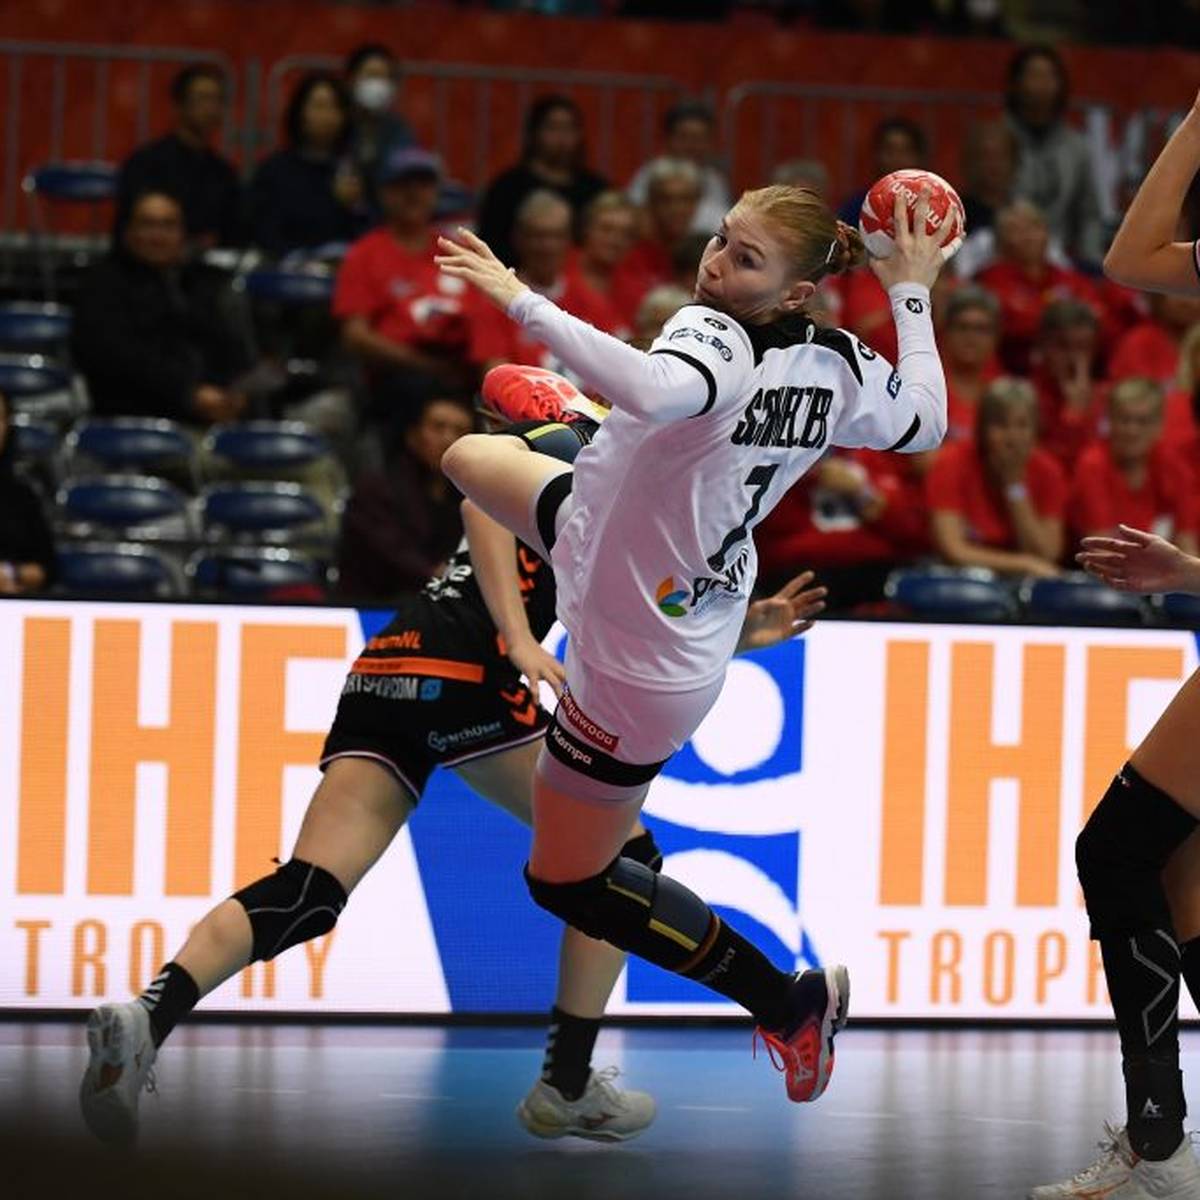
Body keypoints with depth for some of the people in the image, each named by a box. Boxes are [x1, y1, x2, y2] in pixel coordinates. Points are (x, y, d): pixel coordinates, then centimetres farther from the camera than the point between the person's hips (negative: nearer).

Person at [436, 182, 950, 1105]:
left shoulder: (718, 338, -36)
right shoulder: (841, 369, -14)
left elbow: (652, 389, -60)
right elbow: (925, 421, 6)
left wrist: (522, 301, -52)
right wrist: (913, 298, 14)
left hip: (645, 671, -8)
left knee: (566, 880, 11)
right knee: (470, 458, 28)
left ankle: (793, 1002, 20)